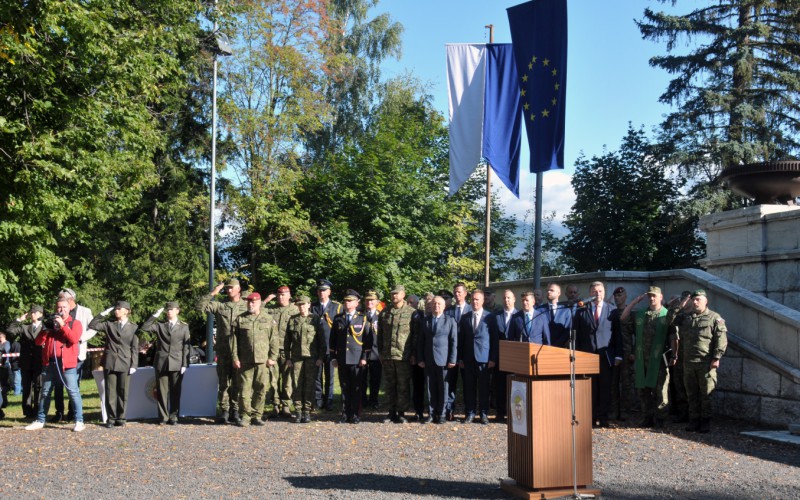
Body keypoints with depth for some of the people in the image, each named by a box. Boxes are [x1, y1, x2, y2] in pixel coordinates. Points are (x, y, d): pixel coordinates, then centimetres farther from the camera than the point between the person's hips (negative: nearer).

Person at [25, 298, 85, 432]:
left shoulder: (75, 323, 4)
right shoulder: (50, 323, 16)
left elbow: (74, 339, -14)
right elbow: (38, 342, 10)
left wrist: (62, 325, -13)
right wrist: (46, 330, -6)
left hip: (67, 363, -5)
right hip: (49, 363, 5)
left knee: (73, 392, -8)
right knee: (45, 393, 13)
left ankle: (79, 421, -6)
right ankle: (40, 420, 23)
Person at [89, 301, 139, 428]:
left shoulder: (133, 327, 6)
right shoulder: (109, 325, 11)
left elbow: (135, 348, 3)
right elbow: (92, 325, 2)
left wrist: (133, 365, -2)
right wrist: (103, 313, -1)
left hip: (125, 364, -1)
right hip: (110, 363, 1)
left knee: (123, 392, 3)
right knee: (110, 392, 2)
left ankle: (120, 418, 11)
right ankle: (111, 418, 9)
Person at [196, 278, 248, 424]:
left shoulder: (246, 307, 7)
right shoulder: (219, 306, 10)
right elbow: (200, 306, 1)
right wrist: (212, 293, -6)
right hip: (223, 351, 1)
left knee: (238, 383, 3)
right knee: (223, 382, 4)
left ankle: (235, 411, 10)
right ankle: (224, 411, 9)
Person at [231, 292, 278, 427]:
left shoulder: (268, 319, 8)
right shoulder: (240, 320, 8)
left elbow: (273, 340, 7)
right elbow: (234, 340, 5)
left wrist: (272, 357, 0)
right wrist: (235, 358, -3)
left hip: (263, 361, 0)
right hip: (244, 362, 0)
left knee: (261, 389, 3)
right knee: (244, 389, -1)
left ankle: (256, 416, 12)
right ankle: (245, 416, 8)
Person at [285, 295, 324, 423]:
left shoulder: (315, 319, 4)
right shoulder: (292, 320, 8)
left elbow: (321, 340, 3)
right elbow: (287, 340, 11)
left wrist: (321, 357, -2)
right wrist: (288, 358, 5)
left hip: (311, 357, -1)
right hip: (296, 357, 1)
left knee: (309, 385, 1)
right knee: (296, 385, 1)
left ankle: (307, 411, 9)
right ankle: (298, 411, 10)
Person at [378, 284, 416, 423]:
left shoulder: (411, 312, -1)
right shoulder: (384, 313, 11)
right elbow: (380, 334, 15)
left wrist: (413, 354, -4)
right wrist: (381, 352, 9)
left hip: (404, 356, -4)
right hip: (387, 356, 4)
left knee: (403, 386, 1)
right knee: (389, 385, 9)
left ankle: (401, 413, 10)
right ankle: (392, 412, 18)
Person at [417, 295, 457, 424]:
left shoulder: (450, 321, 3)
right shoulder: (425, 321, 11)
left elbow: (454, 341, 0)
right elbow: (420, 341, 12)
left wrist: (452, 360, -7)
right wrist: (420, 359, 4)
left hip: (443, 360, -2)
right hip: (428, 360, 3)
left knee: (443, 388, 1)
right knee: (430, 388, 5)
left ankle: (442, 414, 9)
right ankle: (431, 414, 12)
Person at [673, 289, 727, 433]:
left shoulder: (715, 318, -1)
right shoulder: (686, 319, 17)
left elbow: (721, 340, -8)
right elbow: (681, 339, 23)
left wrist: (716, 358, -14)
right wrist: (681, 356, 15)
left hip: (706, 363, -5)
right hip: (688, 363, 6)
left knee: (706, 394, -1)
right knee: (691, 394, 9)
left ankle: (705, 421, 6)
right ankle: (694, 420, 16)